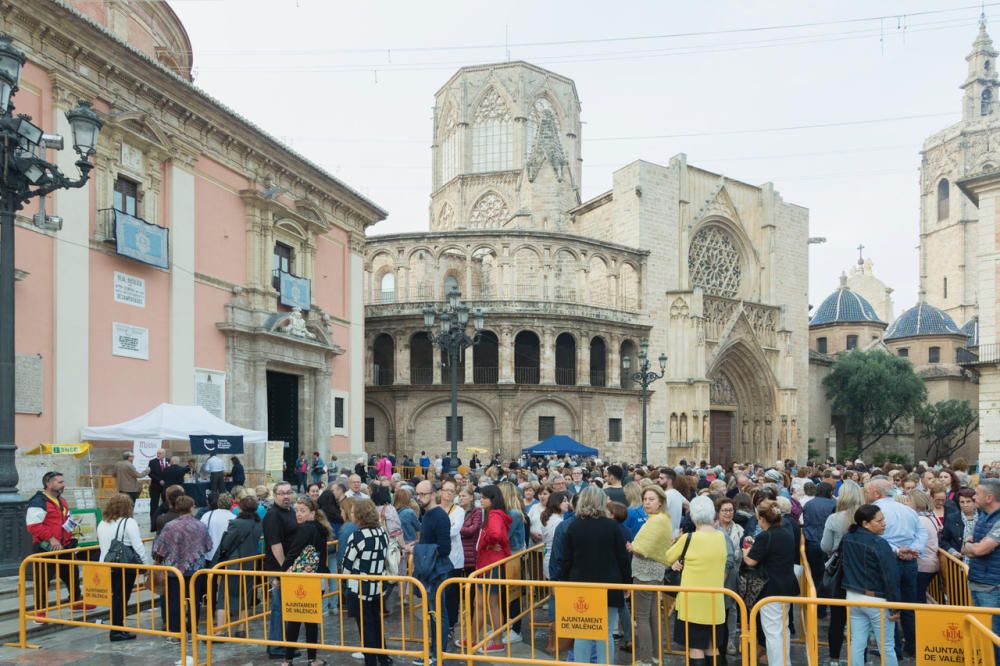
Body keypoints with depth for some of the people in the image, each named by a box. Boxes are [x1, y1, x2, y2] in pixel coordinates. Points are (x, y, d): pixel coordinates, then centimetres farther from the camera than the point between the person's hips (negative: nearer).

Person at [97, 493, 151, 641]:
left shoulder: (102, 524, 11)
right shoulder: (129, 522, -11)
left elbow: (103, 545, 18)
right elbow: (138, 547, -15)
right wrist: (148, 564, -10)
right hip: (125, 567, -6)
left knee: (116, 597, 16)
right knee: (122, 598, 1)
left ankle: (118, 628, 21)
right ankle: (116, 632, 4)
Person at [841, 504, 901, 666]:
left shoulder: (847, 539, 2)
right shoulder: (879, 544, -19)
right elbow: (891, 577, -19)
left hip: (853, 597, 6)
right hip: (877, 600, -6)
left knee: (857, 644, 9)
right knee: (886, 647, 6)